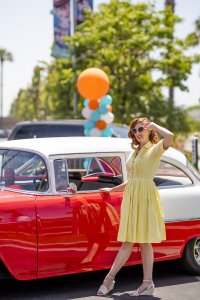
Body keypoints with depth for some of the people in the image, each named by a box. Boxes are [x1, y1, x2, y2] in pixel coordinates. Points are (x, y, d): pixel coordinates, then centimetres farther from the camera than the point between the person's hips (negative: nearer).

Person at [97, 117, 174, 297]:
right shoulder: (134, 152, 18)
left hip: (146, 198, -7)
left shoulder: (155, 149, -2)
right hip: (130, 197, 7)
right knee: (127, 243, 4)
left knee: (144, 241, 0)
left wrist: (153, 125, -8)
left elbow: (170, 136, -24)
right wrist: (113, 190, 27)